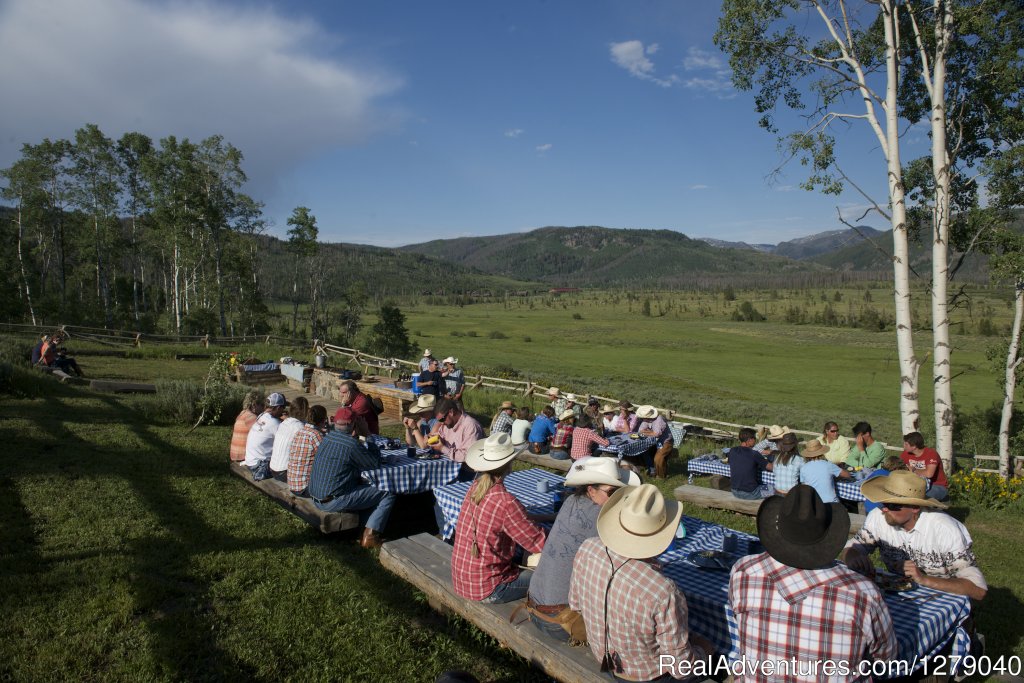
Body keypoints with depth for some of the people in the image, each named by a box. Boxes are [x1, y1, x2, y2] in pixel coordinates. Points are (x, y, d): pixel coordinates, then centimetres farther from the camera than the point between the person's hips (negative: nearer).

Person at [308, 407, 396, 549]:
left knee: (365, 488, 28)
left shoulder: (327, 438, 7)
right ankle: (370, 536, -1)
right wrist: (368, 436, -3)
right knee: (388, 494, -2)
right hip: (332, 502, -9)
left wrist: (364, 437, 9)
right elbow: (375, 464, -8)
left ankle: (367, 529, 21)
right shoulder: (351, 444, -20)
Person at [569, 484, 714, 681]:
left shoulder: (587, 549, -24)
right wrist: (702, 653, -4)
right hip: (646, 674, -4)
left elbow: (575, 604, -4)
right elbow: (681, 667, -25)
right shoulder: (664, 592, -40)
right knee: (706, 647, 25)